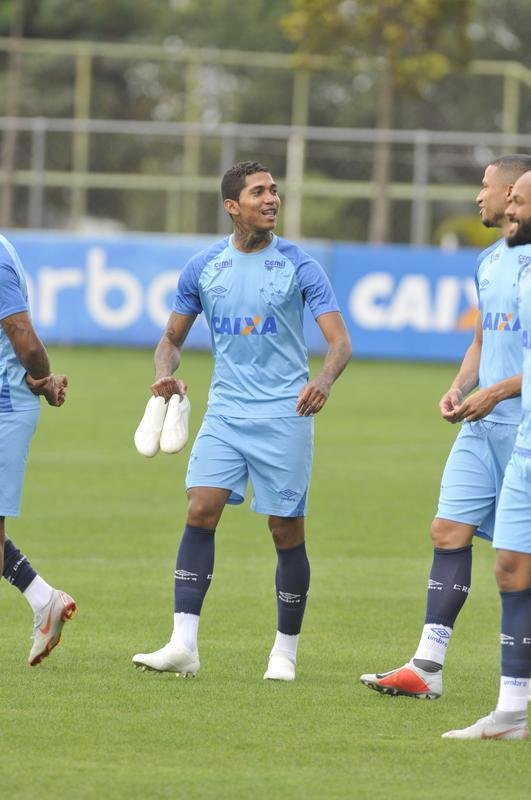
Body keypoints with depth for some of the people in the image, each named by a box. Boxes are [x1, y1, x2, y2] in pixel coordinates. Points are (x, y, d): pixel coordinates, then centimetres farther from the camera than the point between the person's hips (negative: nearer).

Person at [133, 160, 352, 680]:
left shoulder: (299, 266, -2)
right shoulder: (204, 267, 7)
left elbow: (339, 341, -6)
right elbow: (172, 337, 16)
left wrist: (323, 381, -28)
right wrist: (165, 375, -6)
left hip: (284, 415, -2)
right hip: (225, 411, 2)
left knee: (286, 530, 0)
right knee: (200, 510, -12)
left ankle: (285, 650, 14)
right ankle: (183, 645, -13)